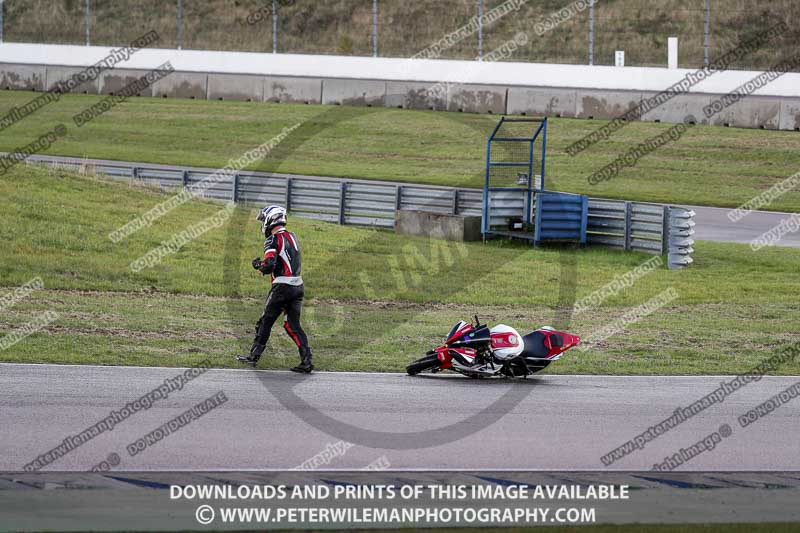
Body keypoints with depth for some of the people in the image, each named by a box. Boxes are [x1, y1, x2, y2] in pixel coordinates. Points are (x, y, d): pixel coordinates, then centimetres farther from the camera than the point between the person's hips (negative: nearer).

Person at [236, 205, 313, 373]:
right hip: (298, 285, 6)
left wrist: (258, 265, 0)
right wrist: (264, 263, 19)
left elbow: (269, 265, -20)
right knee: (293, 325, 7)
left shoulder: (273, 240, -11)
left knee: (265, 322, 8)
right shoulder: (293, 237, 13)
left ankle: (254, 356, 16)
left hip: (282, 286, -6)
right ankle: (306, 361, -3)